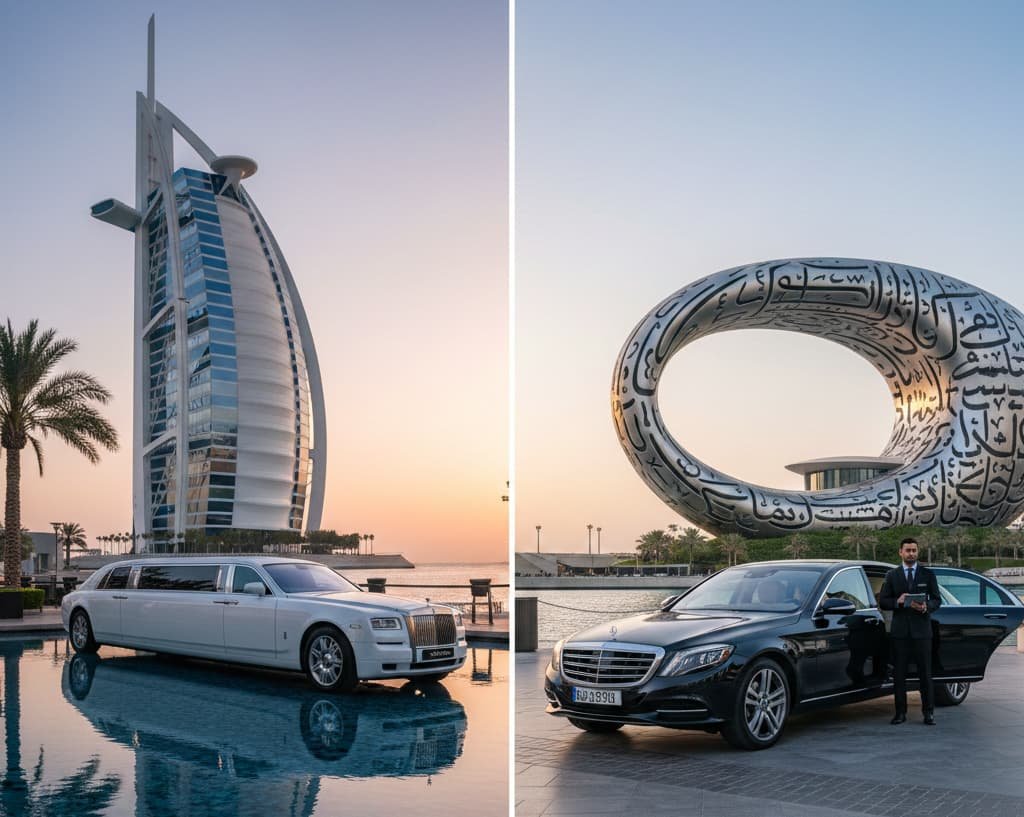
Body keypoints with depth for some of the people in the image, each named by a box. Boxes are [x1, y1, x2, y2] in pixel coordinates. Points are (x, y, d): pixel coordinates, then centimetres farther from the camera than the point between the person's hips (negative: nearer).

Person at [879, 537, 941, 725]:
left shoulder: (928, 574, 8)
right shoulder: (892, 575, 9)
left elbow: (937, 600, 6)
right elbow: (883, 601, 6)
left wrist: (926, 607, -15)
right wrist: (897, 602, -13)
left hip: (922, 630, -1)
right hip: (900, 630, 1)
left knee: (925, 673, 1)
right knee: (899, 673, 2)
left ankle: (928, 712, 7)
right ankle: (900, 712, 7)